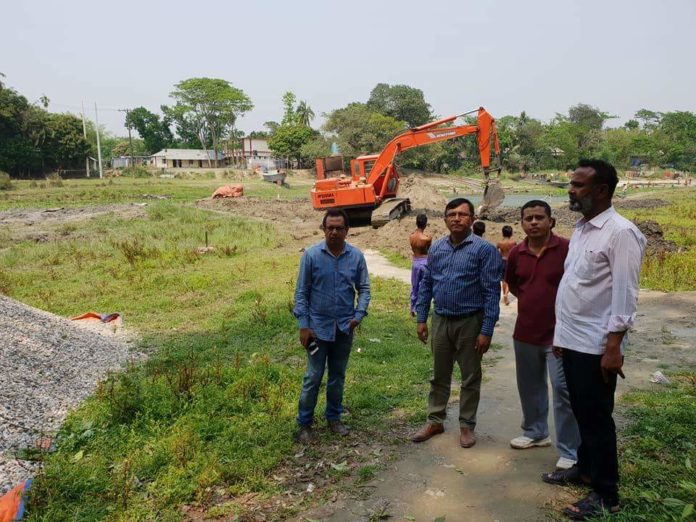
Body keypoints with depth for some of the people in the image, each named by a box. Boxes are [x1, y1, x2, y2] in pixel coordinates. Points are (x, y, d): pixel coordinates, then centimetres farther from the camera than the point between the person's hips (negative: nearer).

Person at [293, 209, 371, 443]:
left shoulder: (356, 256, -3)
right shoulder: (311, 255, -8)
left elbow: (364, 288, 4)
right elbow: (301, 292, -6)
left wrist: (359, 315, -10)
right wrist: (303, 325, -10)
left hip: (345, 327, 3)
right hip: (319, 326, -2)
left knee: (338, 375, 15)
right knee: (313, 376, 3)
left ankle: (334, 417, 31)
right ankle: (304, 423, 17)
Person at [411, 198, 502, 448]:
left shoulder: (484, 249, -11)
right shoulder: (436, 248, 4)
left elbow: (492, 291, -13)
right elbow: (426, 284, 10)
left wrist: (487, 331, -16)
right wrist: (421, 318, 5)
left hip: (470, 322, -4)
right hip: (440, 320, 4)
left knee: (470, 377, 10)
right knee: (439, 375, 15)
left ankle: (467, 425, 25)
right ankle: (435, 421, 29)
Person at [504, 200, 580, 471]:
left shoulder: (566, 249, -14)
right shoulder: (516, 253, 3)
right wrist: (530, 299, 8)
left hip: (558, 334, -5)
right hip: (525, 334, 6)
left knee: (563, 390, -3)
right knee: (530, 387, 18)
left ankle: (569, 452, 9)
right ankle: (535, 432, 38)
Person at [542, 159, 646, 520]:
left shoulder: (620, 233, -15)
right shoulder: (580, 229, 11)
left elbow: (625, 295, -19)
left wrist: (613, 347, -20)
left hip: (596, 345, -8)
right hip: (572, 340, 8)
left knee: (597, 418, 4)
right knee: (581, 412, 20)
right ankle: (585, 468, 38)